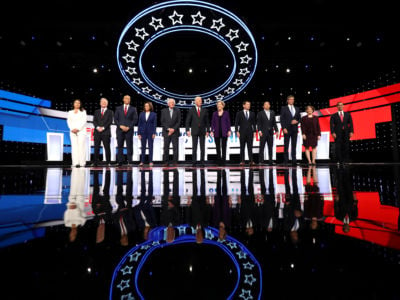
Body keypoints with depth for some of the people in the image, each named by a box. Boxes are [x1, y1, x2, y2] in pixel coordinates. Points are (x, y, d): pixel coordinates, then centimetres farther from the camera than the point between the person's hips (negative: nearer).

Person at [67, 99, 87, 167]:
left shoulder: (83, 111, 10)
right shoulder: (70, 112, 18)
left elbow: (84, 121, -1)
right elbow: (69, 121, 11)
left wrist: (78, 128, -11)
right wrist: (72, 129, -7)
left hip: (81, 131, -2)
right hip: (73, 131, 3)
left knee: (81, 146, -10)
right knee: (74, 146, -4)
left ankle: (82, 162, -10)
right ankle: (75, 163, -6)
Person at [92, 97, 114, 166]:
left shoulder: (110, 112, 11)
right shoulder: (96, 111, 19)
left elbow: (110, 121, -1)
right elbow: (94, 121, 9)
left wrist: (103, 127, -11)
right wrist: (97, 127, -9)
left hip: (106, 132, -2)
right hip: (97, 132, 3)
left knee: (107, 148, -3)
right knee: (96, 148, 0)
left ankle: (108, 162, 1)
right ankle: (95, 163, 4)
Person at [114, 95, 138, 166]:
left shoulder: (133, 109, 9)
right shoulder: (118, 108, 13)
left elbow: (135, 119, 2)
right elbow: (115, 119, 8)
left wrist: (128, 127, -9)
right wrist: (120, 126, -7)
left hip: (129, 130, -1)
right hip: (120, 130, 2)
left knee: (129, 146, -2)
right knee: (120, 146, 1)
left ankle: (129, 161, 1)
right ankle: (120, 162, 5)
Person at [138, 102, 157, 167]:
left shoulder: (153, 114, 2)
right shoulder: (141, 114, 7)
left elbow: (155, 124, -1)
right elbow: (139, 124, 7)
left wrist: (154, 133, -9)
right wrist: (139, 133, 1)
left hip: (150, 133, -2)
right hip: (143, 132, 2)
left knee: (150, 147, 2)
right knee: (143, 147, 6)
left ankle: (150, 161, 8)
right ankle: (142, 161, 12)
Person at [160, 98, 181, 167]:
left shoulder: (177, 111, 7)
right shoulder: (164, 111, 7)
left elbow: (179, 122, 2)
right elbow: (162, 122, 2)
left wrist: (173, 129, -10)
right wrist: (168, 129, -10)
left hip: (175, 132, 0)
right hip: (166, 132, 0)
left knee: (175, 148, -3)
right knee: (166, 148, 0)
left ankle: (175, 162, 3)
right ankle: (166, 162, 7)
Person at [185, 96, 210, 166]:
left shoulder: (204, 110, 7)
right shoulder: (191, 110, 2)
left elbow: (207, 121, 8)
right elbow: (188, 121, 2)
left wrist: (207, 130, 2)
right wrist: (188, 130, -7)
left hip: (202, 131, 2)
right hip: (194, 131, -1)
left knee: (202, 147, 3)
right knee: (194, 147, 1)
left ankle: (202, 162, 10)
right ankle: (194, 162, 7)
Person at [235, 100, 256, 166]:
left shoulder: (252, 114, 12)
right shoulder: (239, 113, 4)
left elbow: (254, 123, 12)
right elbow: (236, 123, 0)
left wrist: (254, 131, 4)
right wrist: (237, 131, -9)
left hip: (250, 133, 2)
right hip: (242, 133, -2)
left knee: (250, 147, -1)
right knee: (242, 147, 2)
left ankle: (251, 161, 0)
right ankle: (242, 161, 6)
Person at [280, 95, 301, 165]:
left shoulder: (297, 109, 16)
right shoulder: (284, 108, 3)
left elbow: (299, 118, 17)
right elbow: (282, 119, -3)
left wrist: (297, 121, -6)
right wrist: (284, 128, -12)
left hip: (294, 129, 4)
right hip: (287, 129, -4)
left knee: (294, 145, 3)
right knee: (286, 146, -1)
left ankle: (294, 160, 7)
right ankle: (286, 160, 3)